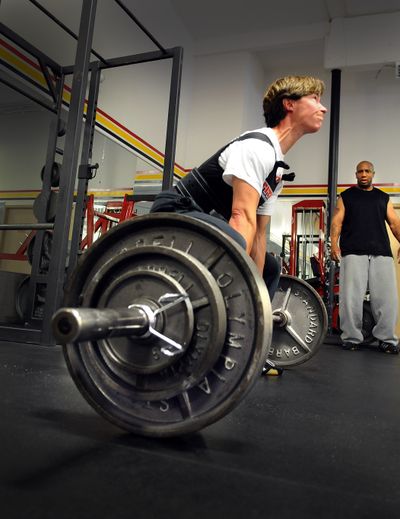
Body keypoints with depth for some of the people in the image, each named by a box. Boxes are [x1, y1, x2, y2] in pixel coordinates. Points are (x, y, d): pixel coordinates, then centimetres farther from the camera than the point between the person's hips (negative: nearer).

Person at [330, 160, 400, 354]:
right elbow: (337, 221, 5)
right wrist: (334, 243, -11)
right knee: (351, 297, -6)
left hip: (381, 253, 2)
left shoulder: (383, 198, 22)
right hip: (353, 252, -2)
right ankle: (351, 337, 3)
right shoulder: (346, 196, 16)